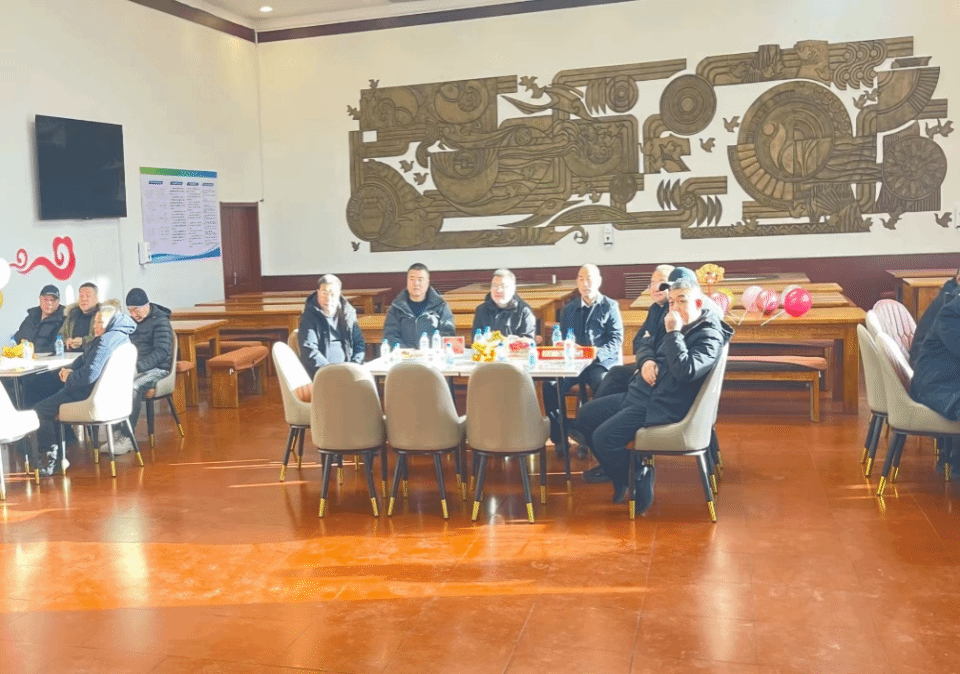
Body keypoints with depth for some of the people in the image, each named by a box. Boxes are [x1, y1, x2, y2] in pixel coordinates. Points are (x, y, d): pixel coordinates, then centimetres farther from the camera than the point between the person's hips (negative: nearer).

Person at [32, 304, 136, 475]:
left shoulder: (106, 340, -25)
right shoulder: (120, 337, 7)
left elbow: (90, 374, -32)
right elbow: (85, 358, 16)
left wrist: (69, 377, -12)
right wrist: (69, 370, -1)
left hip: (89, 396, -11)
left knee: (40, 410, 2)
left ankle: (53, 456, 7)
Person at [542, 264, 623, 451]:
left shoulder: (610, 306, 9)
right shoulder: (569, 309, 20)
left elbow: (616, 338, 0)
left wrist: (599, 353, -17)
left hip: (602, 362, -3)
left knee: (603, 385, -37)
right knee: (550, 385, -25)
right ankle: (558, 437, -14)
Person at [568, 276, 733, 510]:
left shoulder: (709, 335, -13)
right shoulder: (679, 328, 12)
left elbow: (685, 371, -28)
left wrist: (674, 333, -24)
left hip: (660, 407, -9)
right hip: (637, 394, 9)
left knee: (603, 436, -21)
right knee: (584, 416, 10)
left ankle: (637, 480, 2)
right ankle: (615, 467, 25)